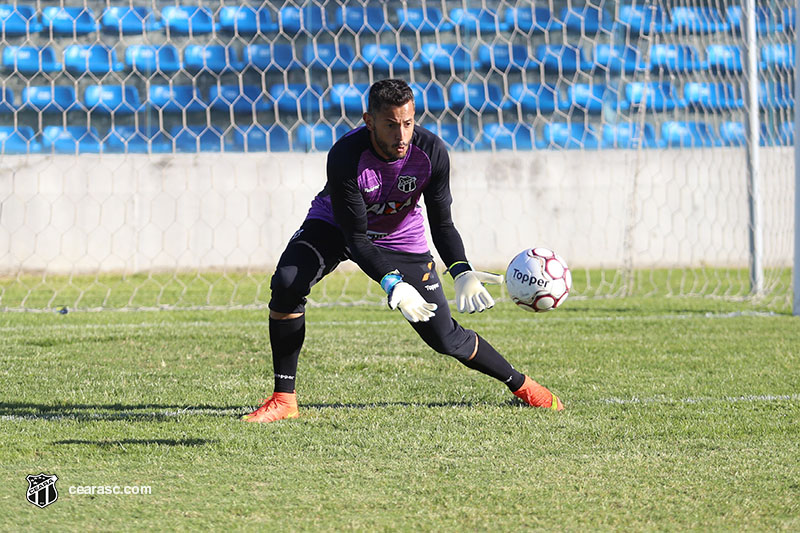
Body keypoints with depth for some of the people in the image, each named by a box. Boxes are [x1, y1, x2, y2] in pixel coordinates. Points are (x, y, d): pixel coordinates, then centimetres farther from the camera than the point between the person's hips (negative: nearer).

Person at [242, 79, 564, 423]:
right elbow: (355, 238, -30)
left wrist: (461, 272, -33)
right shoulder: (345, 156, -34)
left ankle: (520, 384, 23)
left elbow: (442, 225, -15)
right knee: (286, 283, -30)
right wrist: (391, 284, -44)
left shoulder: (431, 152, -25)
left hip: (401, 237, 1)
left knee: (444, 338, -3)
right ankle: (284, 400, -20)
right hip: (335, 226, -1)